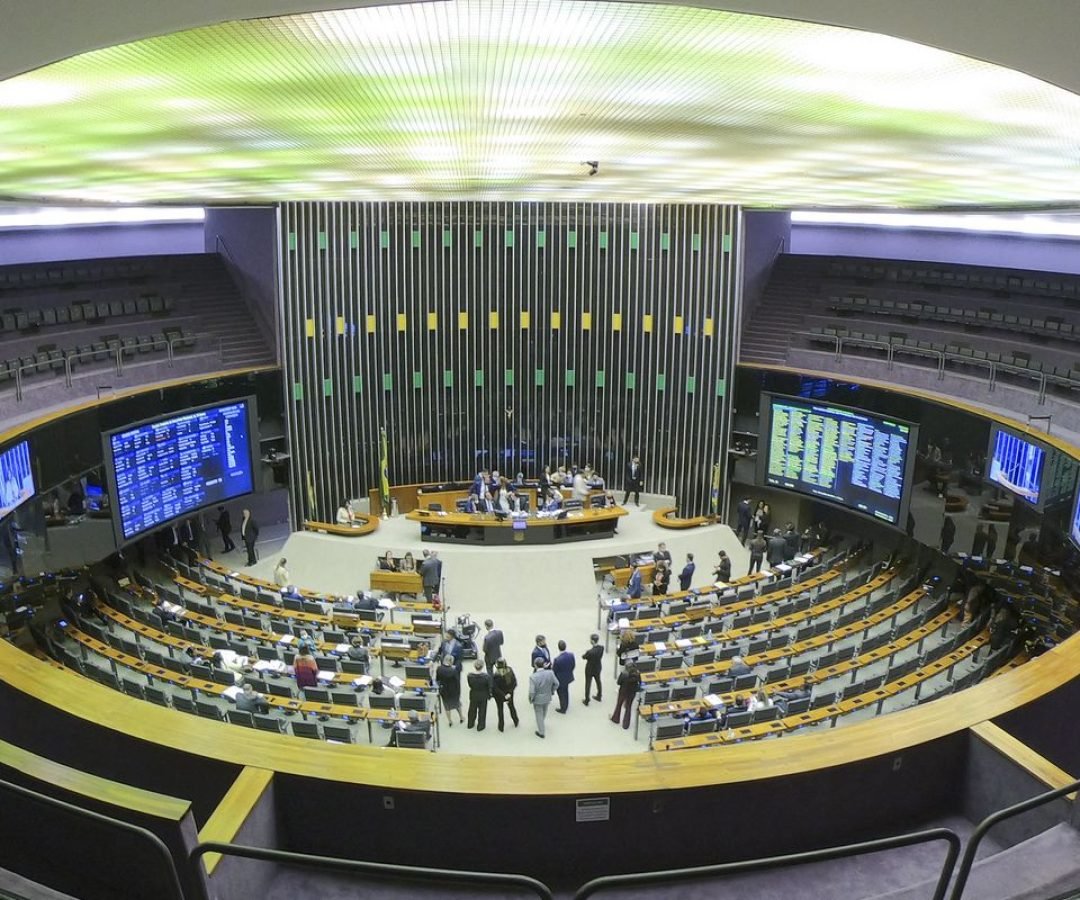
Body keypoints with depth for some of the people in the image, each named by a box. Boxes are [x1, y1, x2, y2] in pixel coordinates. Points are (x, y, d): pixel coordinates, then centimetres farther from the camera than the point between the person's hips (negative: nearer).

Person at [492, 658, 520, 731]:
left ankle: (501, 726, 35)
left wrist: (503, 695, -19)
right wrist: (509, 692, -14)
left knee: (500, 709, 21)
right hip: (509, 693, 3)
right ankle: (516, 722, 48)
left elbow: (495, 688, -26)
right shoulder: (510, 670, -21)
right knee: (511, 706, 29)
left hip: (499, 695, -3)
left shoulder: (496, 675, -31)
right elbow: (514, 683, -15)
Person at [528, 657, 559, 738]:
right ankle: (541, 725, 59)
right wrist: (551, 691, 10)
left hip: (538, 699, -4)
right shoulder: (550, 673, -21)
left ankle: (541, 732, 36)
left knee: (539, 715, 19)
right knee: (544, 712, 31)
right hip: (547, 698, 4)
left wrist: (531, 699, -6)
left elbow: (532, 692, -26)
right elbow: (556, 684, -8)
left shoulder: (533, 677, -31)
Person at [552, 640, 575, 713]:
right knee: (566, 692, 27)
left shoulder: (557, 660, -35)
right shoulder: (571, 655, -18)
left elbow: (554, 671, -20)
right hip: (568, 677, 6)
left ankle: (563, 709, 36)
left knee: (561, 694, 17)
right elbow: (573, 666, -2)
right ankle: (566, 706, 48)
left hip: (560, 680, -5)